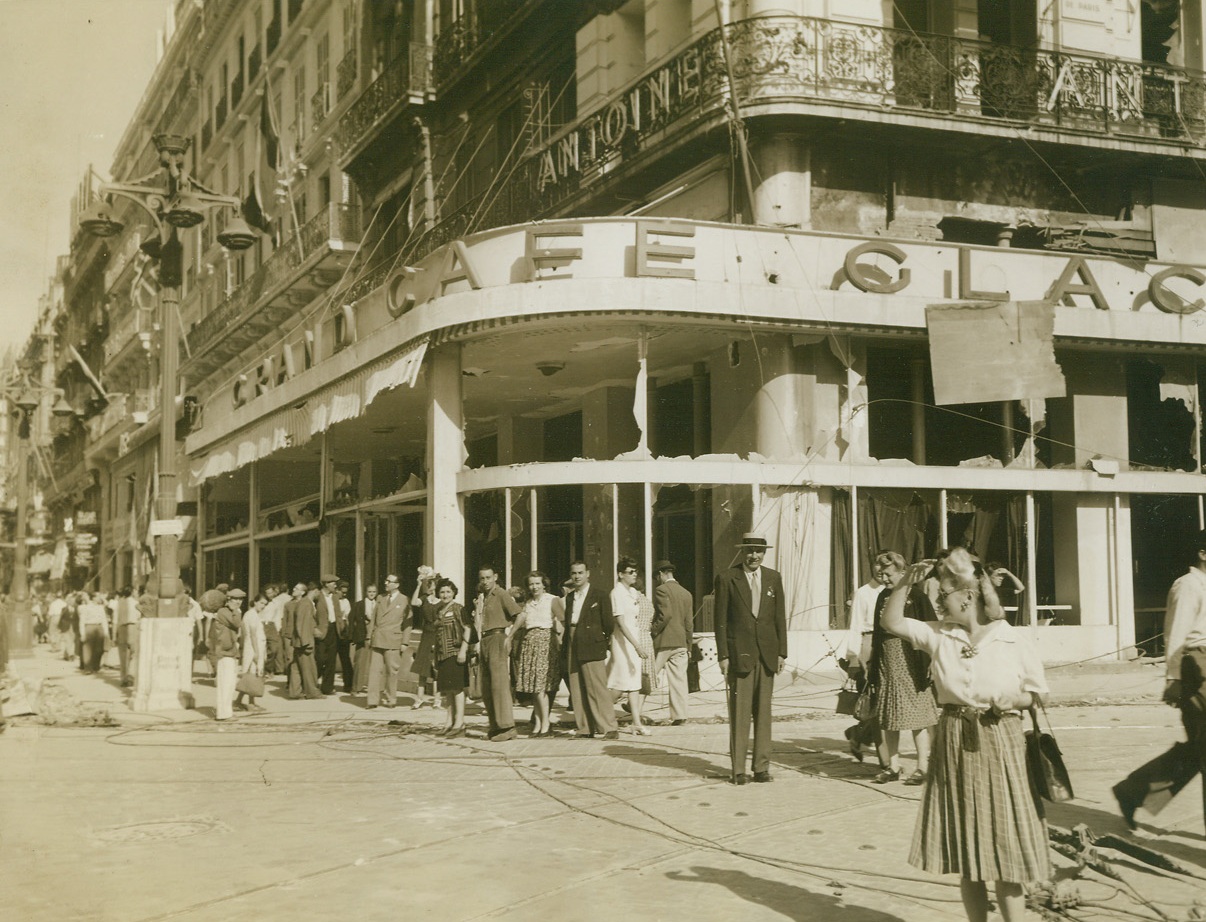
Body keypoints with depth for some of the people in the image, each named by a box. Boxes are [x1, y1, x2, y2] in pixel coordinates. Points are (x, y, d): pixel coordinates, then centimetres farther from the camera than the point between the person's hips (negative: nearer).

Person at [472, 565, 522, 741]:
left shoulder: (501, 594, -5)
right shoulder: (482, 597, 18)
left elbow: (519, 615, -14)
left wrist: (510, 636, -16)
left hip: (498, 638, -9)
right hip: (485, 641, 9)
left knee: (499, 682, -14)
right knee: (486, 687, 8)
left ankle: (507, 726, -16)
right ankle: (495, 726, 15)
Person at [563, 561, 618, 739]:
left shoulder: (601, 596, -1)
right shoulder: (569, 597, 16)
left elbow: (609, 623, 0)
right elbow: (567, 622, 16)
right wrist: (566, 649, 9)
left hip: (591, 648, -6)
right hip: (573, 649, 6)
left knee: (597, 689, -10)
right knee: (577, 691, 5)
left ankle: (610, 728, -7)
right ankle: (585, 729, 11)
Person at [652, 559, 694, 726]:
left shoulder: (661, 590, -7)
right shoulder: (686, 593, 13)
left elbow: (666, 614, -20)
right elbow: (689, 623, 14)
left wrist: (653, 630, -9)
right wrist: (689, 646, 18)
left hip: (663, 643, -6)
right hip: (681, 643, 6)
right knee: (678, 680, 3)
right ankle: (679, 716, 1)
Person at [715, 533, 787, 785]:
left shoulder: (773, 578, 10)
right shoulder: (727, 579, 0)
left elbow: (780, 617, 12)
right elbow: (720, 620, -1)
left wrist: (782, 652, 6)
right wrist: (723, 655, -6)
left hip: (767, 653, 3)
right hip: (739, 652, -3)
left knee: (763, 712, 6)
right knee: (739, 712, -3)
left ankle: (762, 766, 12)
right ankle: (738, 769, 3)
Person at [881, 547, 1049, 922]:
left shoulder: (1014, 640, -6)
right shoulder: (938, 635, 3)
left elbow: (1037, 692, 0)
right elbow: (891, 621, 1)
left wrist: (1011, 700, -20)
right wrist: (906, 582, -10)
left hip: (1000, 743, -4)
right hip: (953, 743, 4)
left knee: (1005, 846, -1)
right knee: (965, 847, 10)